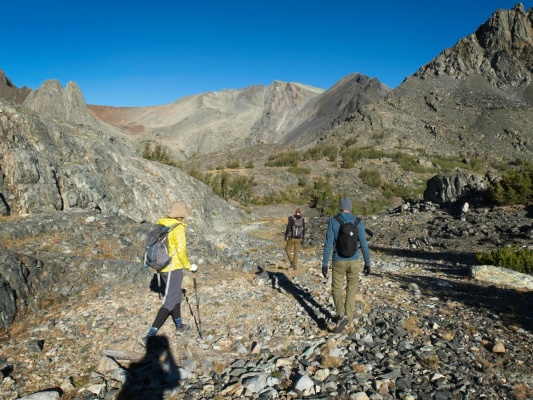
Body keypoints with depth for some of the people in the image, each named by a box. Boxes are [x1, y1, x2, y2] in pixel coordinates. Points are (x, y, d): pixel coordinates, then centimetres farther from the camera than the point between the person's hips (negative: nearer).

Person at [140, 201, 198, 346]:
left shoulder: (161, 225, 6)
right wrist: (189, 266, -4)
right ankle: (149, 336, -7)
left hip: (162, 266, 8)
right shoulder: (178, 228, -16)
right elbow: (181, 251, -17)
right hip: (174, 268, -8)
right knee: (169, 302, -3)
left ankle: (179, 326, 39)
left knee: (177, 295, 24)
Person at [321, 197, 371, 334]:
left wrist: (324, 263, -6)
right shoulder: (358, 222, -6)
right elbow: (364, 244, -5)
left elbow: (328, 244, -12)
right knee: (351, 289, 20)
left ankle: (341, 315, -10)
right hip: (353, 261, 2)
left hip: (338, 262, -1)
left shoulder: (333, 221, -10)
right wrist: (367, 263, 5)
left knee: (337, 289, 13)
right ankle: (348, 317, 23)